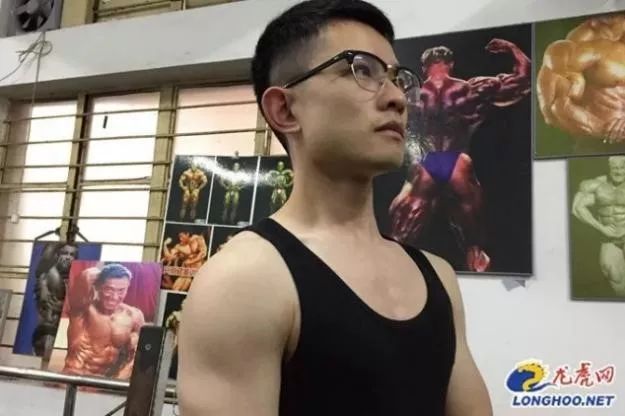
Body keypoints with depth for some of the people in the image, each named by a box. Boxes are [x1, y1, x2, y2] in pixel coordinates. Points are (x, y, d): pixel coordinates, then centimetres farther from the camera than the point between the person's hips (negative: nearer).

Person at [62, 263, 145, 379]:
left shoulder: (134, 316, 1)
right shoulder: (83, 308, -8)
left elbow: (137, 355, 5)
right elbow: (87, 277, -26)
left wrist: (119, 378, -8)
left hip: (110, 381, 4)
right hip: (75, 377, -3)